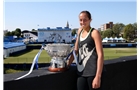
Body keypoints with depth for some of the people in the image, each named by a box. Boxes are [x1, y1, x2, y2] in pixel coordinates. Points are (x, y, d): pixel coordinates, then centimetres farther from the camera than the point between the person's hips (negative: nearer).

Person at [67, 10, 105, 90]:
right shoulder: (80, 31, 12)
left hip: (93, 72, -5)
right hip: (81, 72, 5)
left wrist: (98, 76, -16)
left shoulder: (94, 33, -5)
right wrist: (68, 63, 15)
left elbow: (100, 55, -11)